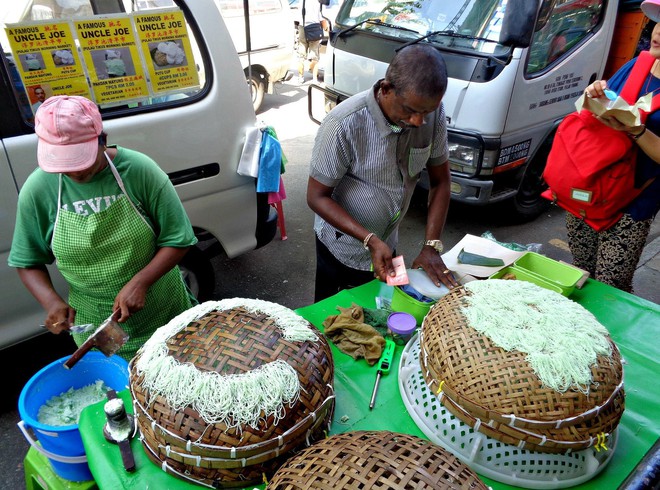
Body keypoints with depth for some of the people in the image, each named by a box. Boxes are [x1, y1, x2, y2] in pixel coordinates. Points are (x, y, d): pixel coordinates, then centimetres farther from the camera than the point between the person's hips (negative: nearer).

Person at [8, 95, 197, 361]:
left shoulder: (140, 170, -17)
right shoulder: (37, 189, -10)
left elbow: (177, 240, -12)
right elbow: (28, 262, 2)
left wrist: (140, 282, -24)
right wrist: (51, 301, -15)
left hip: (164, 313, -1)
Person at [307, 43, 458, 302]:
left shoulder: (433, 113, -14)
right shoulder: (344, 125, -30)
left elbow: (440, 181, -5)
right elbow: (317, 196, -21)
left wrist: (431, 246, -13)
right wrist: (371, 240, -29)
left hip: (387, 244, 5)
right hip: (344, 249, -4)